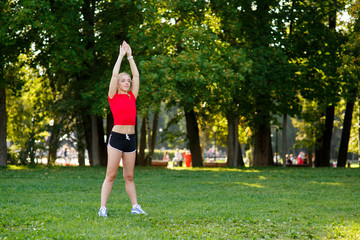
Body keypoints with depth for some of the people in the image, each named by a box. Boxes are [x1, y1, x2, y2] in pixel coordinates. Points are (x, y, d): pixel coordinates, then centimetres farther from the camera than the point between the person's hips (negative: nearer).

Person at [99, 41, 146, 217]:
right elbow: (114, 74, -3)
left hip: (131, 138, 5)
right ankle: (103, 208, -2)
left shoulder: (132, 97, 13)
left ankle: (135, 207, 10)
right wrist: (121, 55, 5)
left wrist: (130, 55, 15)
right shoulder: (113, 97, 1)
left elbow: (136, 75, 14)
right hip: (117, 137, -5)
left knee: (129, 176, 10)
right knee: (111, 175, -4)